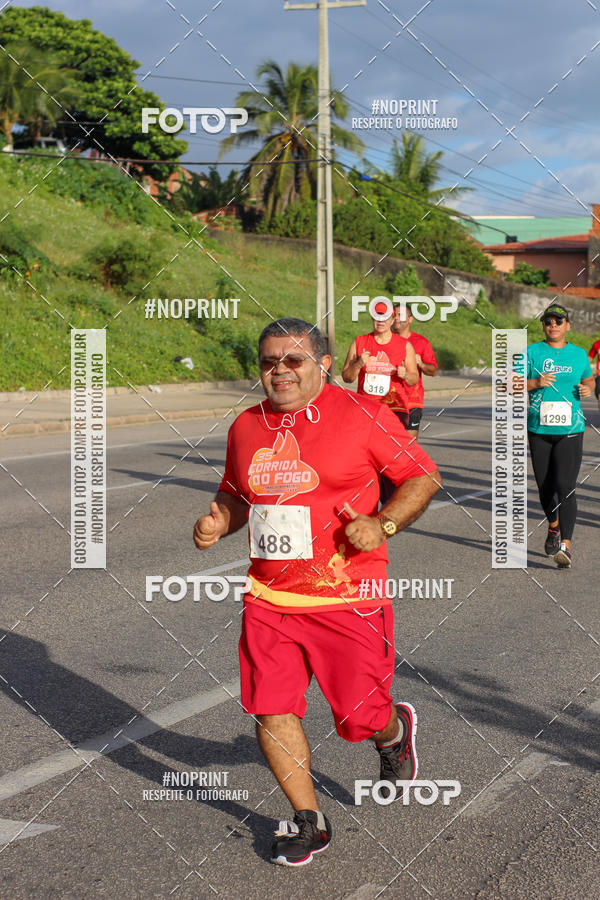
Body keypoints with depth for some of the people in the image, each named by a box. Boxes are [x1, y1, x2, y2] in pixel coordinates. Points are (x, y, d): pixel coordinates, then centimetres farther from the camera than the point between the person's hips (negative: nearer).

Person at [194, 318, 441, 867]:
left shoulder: (362, 414, -7)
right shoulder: (246, 428, 8)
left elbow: (424, 476, -3)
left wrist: (383, 524, -17)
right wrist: (218, 521, 2)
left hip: (348, 600, -4)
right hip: (268, 600, 4)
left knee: (360, 718, 3)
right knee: (271, 712, 2)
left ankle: (394, 732, 41)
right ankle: (308, 823, 22)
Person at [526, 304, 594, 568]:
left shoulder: (578, 354, 8)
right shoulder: (532, 352, 2)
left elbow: (588, 379, 24)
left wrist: (587, 388, 2)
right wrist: (535, 383, -19)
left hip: (570, 430, -1)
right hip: (539, 430, 1)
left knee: (565, 487, -14)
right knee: (545, 486, 11)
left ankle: (565, 546, -16)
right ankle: (554, 526, 40)